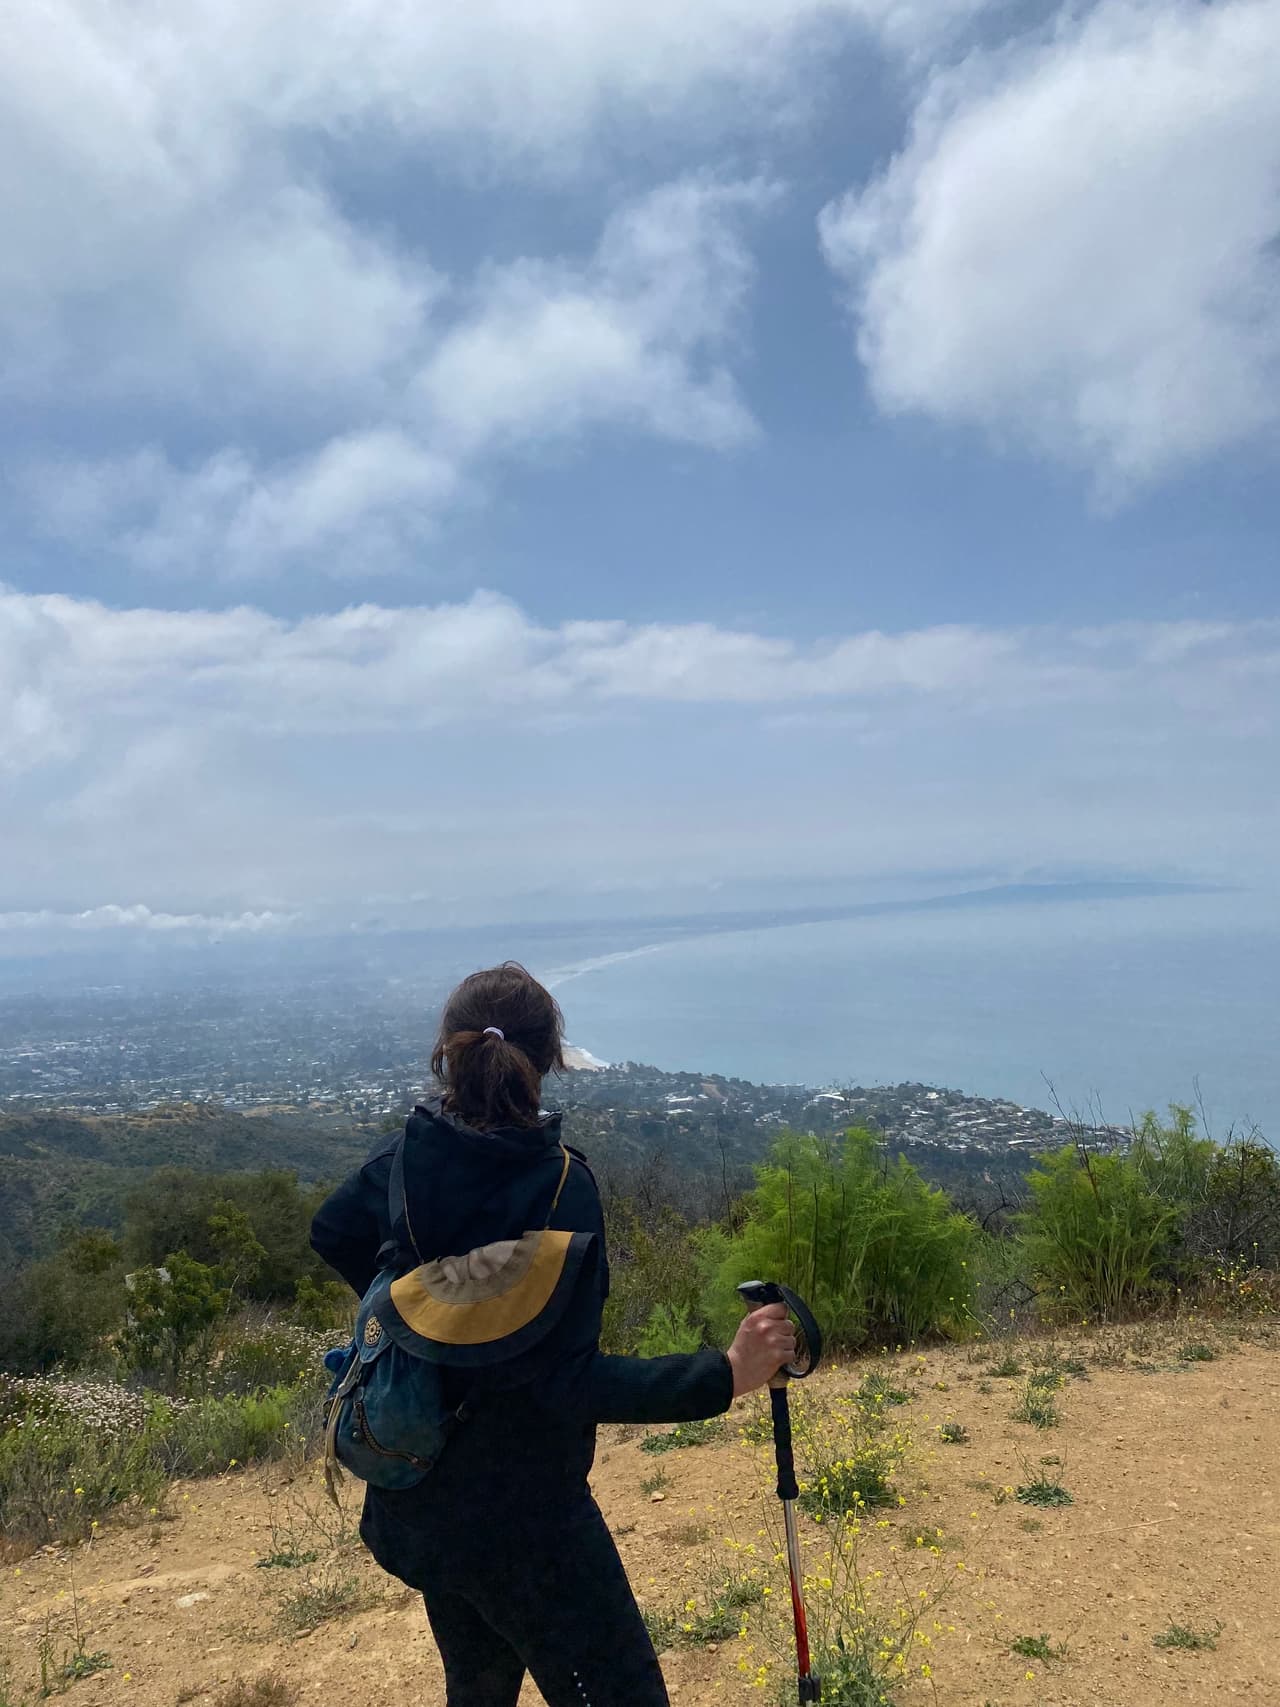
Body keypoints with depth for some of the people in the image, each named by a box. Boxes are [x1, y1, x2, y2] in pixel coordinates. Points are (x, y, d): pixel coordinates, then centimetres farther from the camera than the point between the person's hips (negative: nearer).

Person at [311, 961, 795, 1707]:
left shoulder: (410, 1154, -8)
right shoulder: (557, 1184, -26)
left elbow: (332, 1232, 13)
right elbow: (568, 1381, -28)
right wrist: (726, 1375, -30)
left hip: (413, 1501, 7)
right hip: (518, 1515, -7)